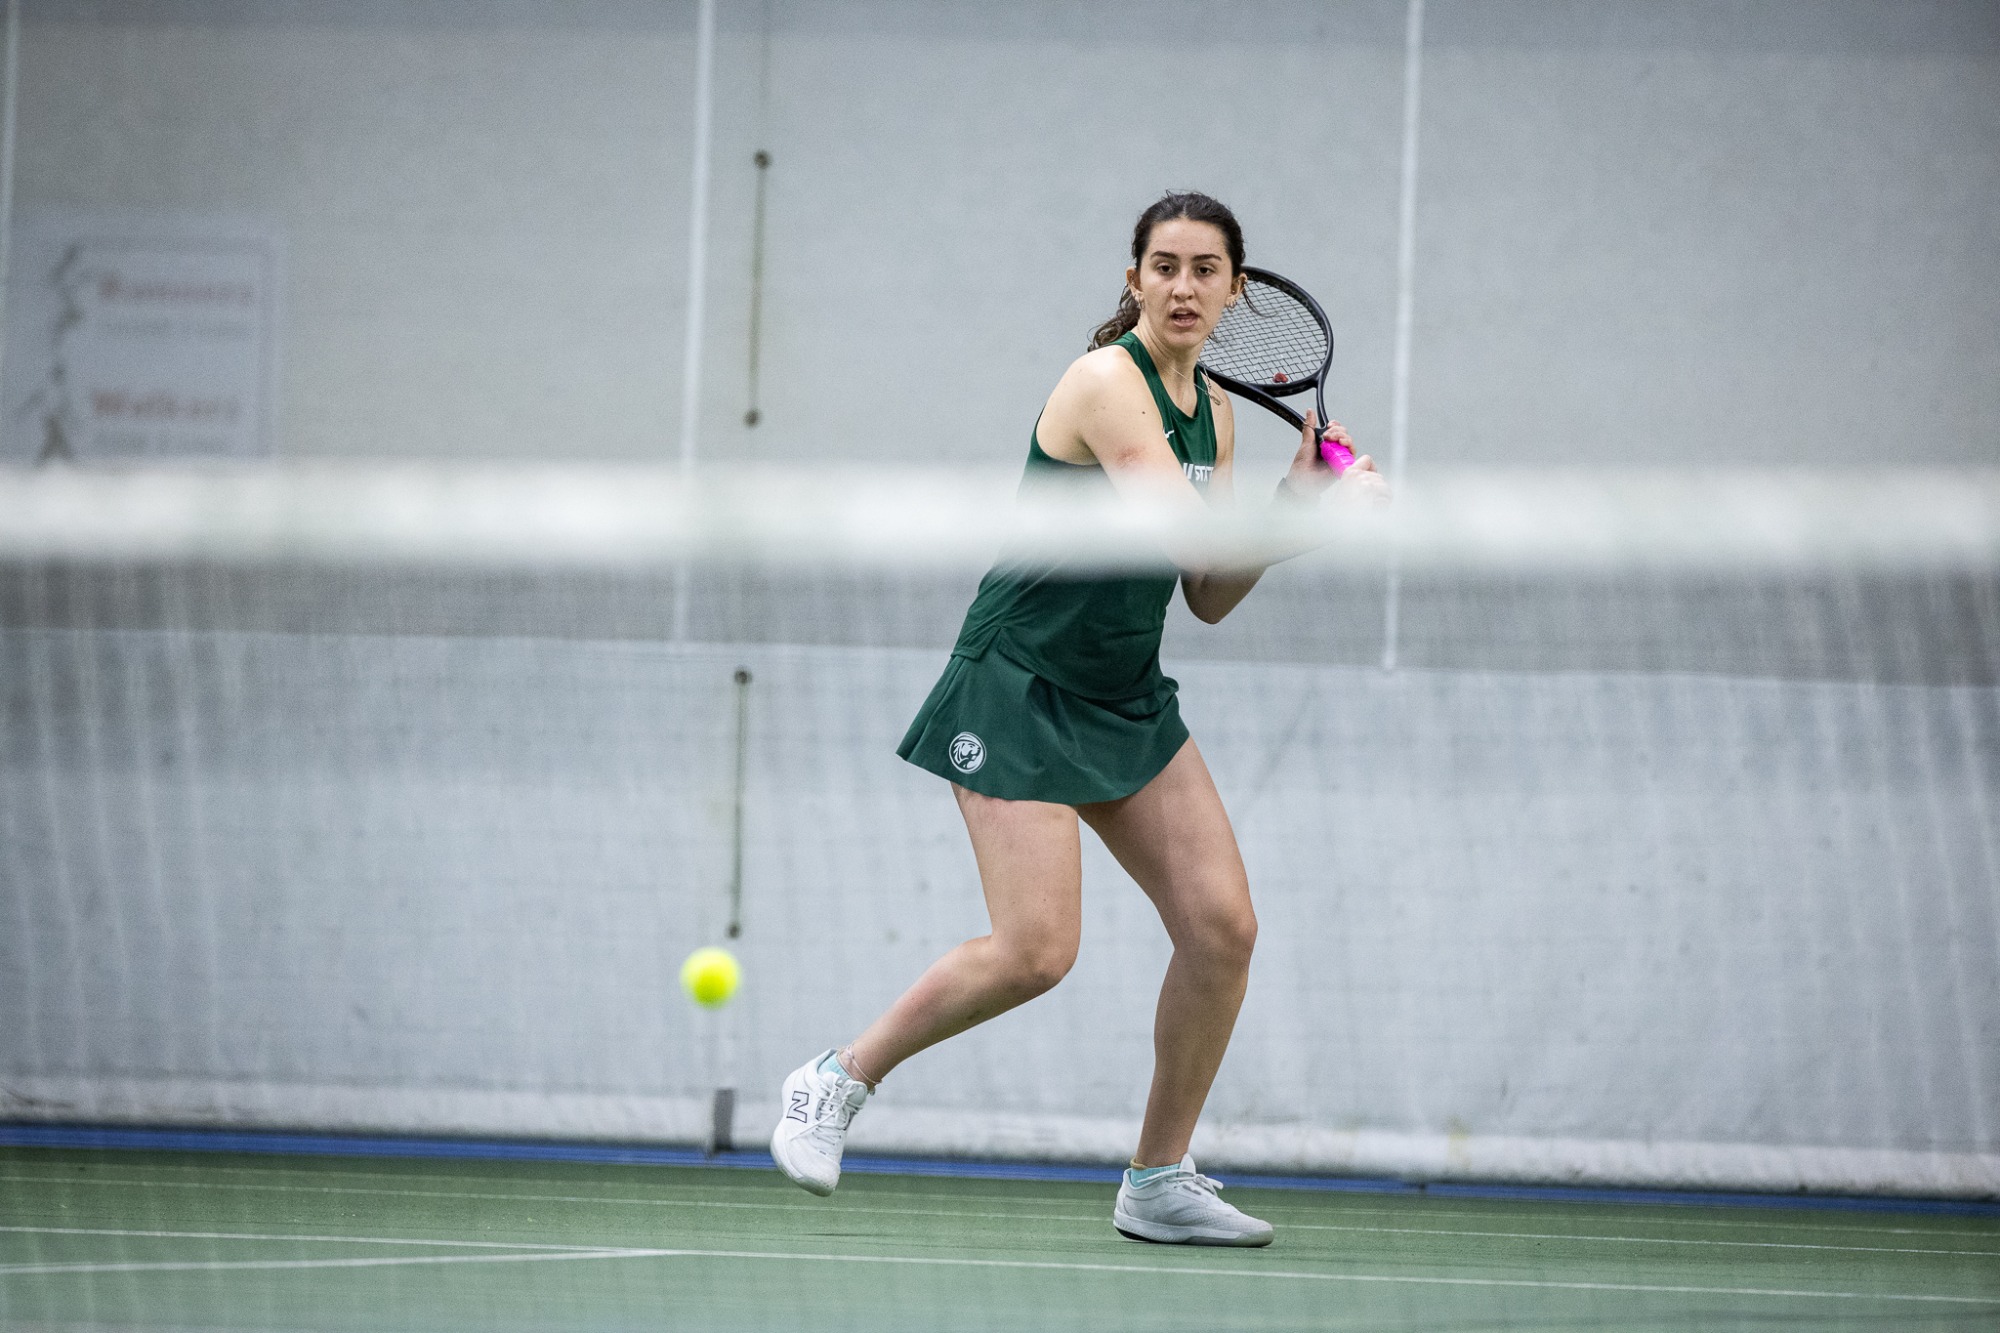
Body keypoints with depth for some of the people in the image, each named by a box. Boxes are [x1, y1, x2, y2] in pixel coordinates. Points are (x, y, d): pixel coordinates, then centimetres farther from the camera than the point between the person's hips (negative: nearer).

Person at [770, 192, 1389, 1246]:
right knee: (1036, 951, -17)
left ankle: (1158, 1180, 8)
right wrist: (1334, 503, -14)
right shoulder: (1107, 382, -16)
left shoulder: (1209, 405, 10)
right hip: (1020, 686, -8)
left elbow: (1211, 596, 12)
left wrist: (1297, 500, -1)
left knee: (1222, 926, -5)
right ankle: (838, 1081, 5)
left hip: (1126, 701, 8)